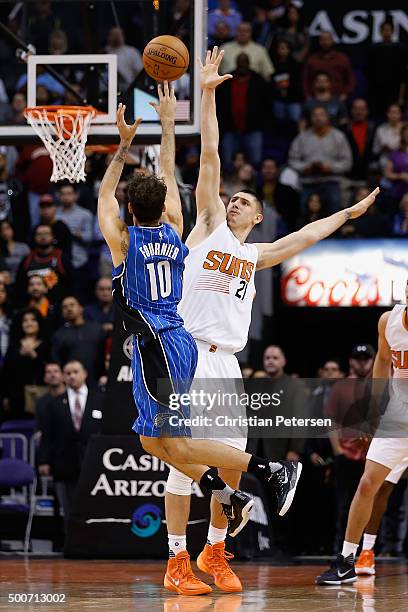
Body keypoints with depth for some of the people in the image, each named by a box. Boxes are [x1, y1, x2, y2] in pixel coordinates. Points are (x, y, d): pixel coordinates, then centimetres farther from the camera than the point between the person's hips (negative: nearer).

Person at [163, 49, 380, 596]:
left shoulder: (256, 254, 22)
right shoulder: (208, 226, 9)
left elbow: (305, 236, 34)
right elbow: (210, 156, 5)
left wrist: (350, 212, 40)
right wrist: (207, 94, 2)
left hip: (226, 361, 6)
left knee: (233, 460, 2)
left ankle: (215, 552, 18)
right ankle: (177, 562, -3)